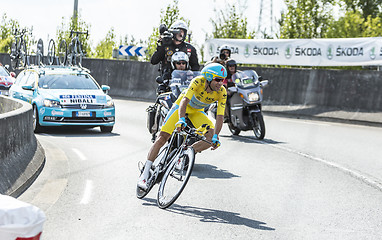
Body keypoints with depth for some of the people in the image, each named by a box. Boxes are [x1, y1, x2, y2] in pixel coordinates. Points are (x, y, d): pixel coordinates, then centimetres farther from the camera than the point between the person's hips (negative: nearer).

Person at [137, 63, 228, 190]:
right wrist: (181, 120, -57)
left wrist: (216, 137, -36)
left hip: (197, 112, 4)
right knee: (162, 137, -14)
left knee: (212, 137, -19)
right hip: (182, 106, -4)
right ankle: (145, 174, -10)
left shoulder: (222, 92, -23)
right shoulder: (198, 82, -33)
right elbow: (184, 101, -42)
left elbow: (220, 116, -25)